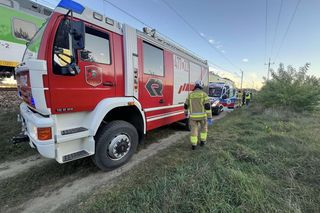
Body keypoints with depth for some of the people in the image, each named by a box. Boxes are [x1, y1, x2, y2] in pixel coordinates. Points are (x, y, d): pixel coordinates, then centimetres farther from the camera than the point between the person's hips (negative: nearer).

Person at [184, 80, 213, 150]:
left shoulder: (190, 94, 3)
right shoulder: (204, 94, -7)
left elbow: (186, 105, 12)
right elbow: (208, 106, -14)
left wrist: (186, 112, 30)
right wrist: (210, 118, -11)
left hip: (193, 116, 1)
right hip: (202, 115, -1)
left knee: (194, 130, 10)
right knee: (204, 127, 23)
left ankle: (193, 145, 11)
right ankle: (202, 141, 31)